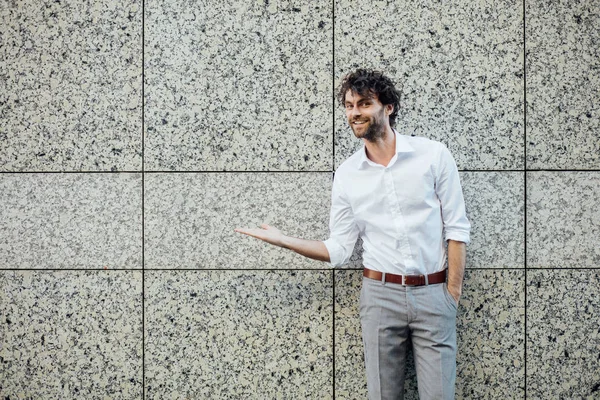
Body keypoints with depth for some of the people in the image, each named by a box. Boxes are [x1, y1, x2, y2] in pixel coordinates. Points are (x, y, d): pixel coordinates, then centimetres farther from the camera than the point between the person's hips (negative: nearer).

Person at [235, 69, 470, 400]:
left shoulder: (434, 155, -4)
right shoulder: (347, 174, 3)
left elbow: (456, 228, -2)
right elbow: (339, 249, 5)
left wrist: (452, 294, -6)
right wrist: (283, 240, -5)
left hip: (434, 293, -1)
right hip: (380, 294, 2)